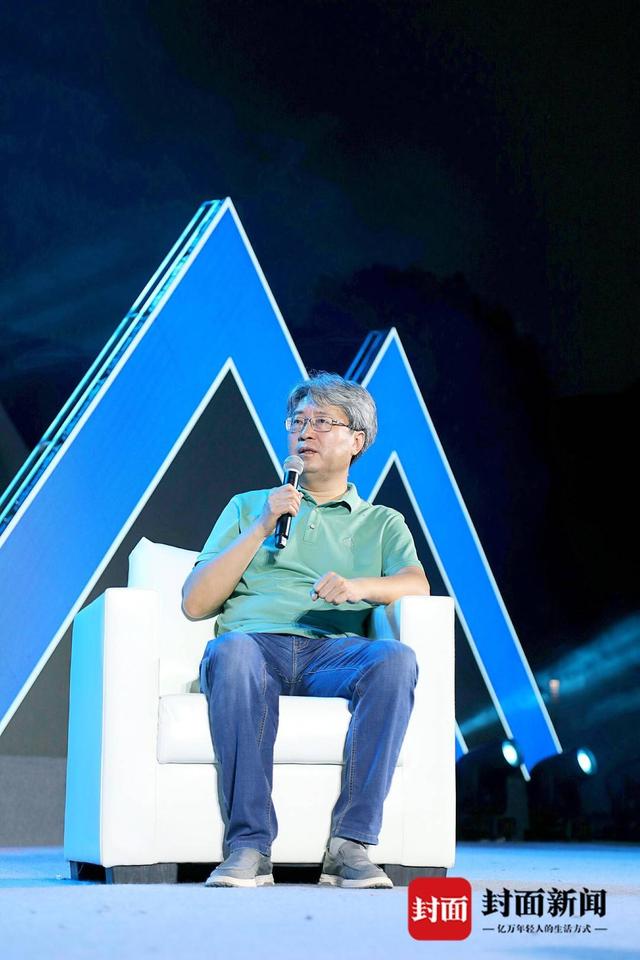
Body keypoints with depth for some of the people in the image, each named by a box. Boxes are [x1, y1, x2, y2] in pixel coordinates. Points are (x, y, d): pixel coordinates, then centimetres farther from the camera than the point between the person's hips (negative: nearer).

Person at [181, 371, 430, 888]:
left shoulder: (382, 522, 25)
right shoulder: (248, 506, 26)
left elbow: (416, 582, 2)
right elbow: (195, 604, 13)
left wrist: (358, 586, -20)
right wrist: (262, 526, 4)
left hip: (334, 651, 0)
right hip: (256, 641, 0)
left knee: (397, 659, -34)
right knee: (232, 651, -37)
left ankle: (350, 843, -32)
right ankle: (249, 846, -36)